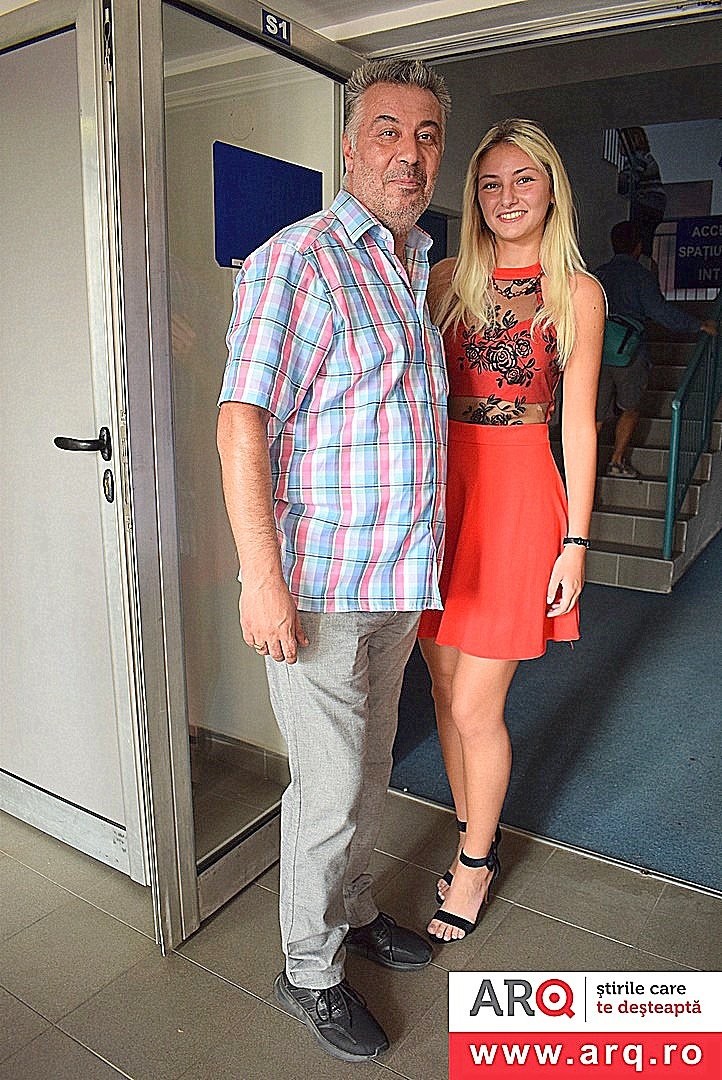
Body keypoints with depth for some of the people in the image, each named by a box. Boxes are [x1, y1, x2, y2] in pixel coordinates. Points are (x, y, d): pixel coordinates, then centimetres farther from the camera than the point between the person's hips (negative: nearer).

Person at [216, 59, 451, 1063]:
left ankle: (353, 908, 44)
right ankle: (309, 970, 27)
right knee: (332, 790, 4)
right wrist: (263, 577, -23)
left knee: (369, 768, 21)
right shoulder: (299, 258, -11)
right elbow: (242, 422, -18)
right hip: (321, 583, -8)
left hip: (398, 578, 8)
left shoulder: (419, 267, 15)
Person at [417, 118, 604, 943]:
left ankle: (475, 859, 24)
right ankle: (473, 840, 32)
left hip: (517, 494, -4)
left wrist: (575, 540, -4)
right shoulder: (447, 279, 10)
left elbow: (579, 423, 0)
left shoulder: (576, 292, 2)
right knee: (446, 689, 11)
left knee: (474, 706, -2)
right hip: (441, 489, 4)